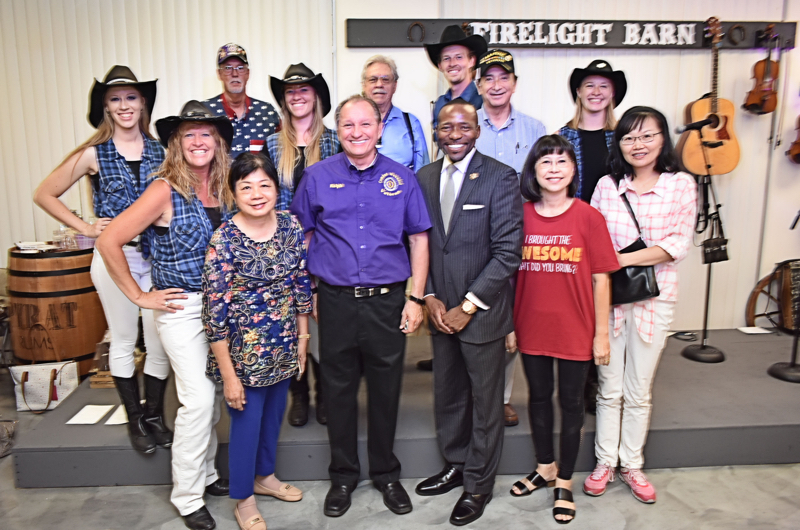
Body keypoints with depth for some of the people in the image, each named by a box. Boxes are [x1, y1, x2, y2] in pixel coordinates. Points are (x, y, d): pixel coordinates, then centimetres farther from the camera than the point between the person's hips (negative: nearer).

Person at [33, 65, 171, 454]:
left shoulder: (159, 150, 3)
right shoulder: (94, 154, -2)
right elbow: (44, 194, 3)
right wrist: (85, 228, -3)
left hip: (157, 255, 2)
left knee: (160, 341, 5)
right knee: (124, 341, 9)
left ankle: (154, 416, 23)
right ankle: (134, 420, 24)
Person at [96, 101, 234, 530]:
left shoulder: (221, 189, 4)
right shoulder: (166, 191, -14)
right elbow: (109, 241, -16)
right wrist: (138, 295, -12)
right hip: (181, 308, -6)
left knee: (215, 395, 14)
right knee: (199, 400, -6)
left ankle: (205, 474, 34)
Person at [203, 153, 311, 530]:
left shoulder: (291, 226, -5)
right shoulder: (224, 241, -19)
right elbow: (215, 313, -17)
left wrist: (302, 338, 7)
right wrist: (228, 375, -14)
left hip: (284, 349, 5)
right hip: (244, 353, -5)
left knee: (274, 416, 23)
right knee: (246, 425, 12)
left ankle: (265, 475, 49)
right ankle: (244, 500, 36)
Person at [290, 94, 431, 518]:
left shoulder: (401, 178, 2)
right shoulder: (318, 177, 3)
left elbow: (419, 239, 5)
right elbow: (302, 237, 9)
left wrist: (416, 298, 0)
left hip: (387, 301, 0)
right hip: (335, 301, 0)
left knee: (386, 391, 11)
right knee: (338, 390, 11)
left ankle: (385, 473, 33)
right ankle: (342, 475, 32)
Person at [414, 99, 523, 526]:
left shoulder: (501, 178, -8)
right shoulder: (424, 178, 6)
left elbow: (508, 250, -13)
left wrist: (469, 305, -14)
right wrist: (430, 298, -3)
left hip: (482, 311, -4)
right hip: (441, 311, 5)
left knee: (485, 402, 9)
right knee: (447, 396, 17)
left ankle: (479, 485, 28)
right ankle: (455, 465, 39)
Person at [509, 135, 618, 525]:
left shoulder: (588, 218, -8)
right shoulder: (520, 215, -2)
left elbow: (601, 279, -5)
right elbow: (510, 273, 3)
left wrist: (601, 333, -5)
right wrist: (507, 324, 2)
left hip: (575, 330, -2)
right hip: (531, 328, 2)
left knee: (570, 402, 12)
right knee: (539, 398, 18)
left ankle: (565, 482, 30)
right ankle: (544, 467, 39)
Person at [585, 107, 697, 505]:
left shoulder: (681, 185, -1)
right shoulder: (606, 186, 3)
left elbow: (678, 244, -9)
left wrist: (625, 259, -16)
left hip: (653, 298, -1)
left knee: (638, 393, 11)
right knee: (609, 389, 11)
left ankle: (631, 465, 29)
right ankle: (605, 462, 27)